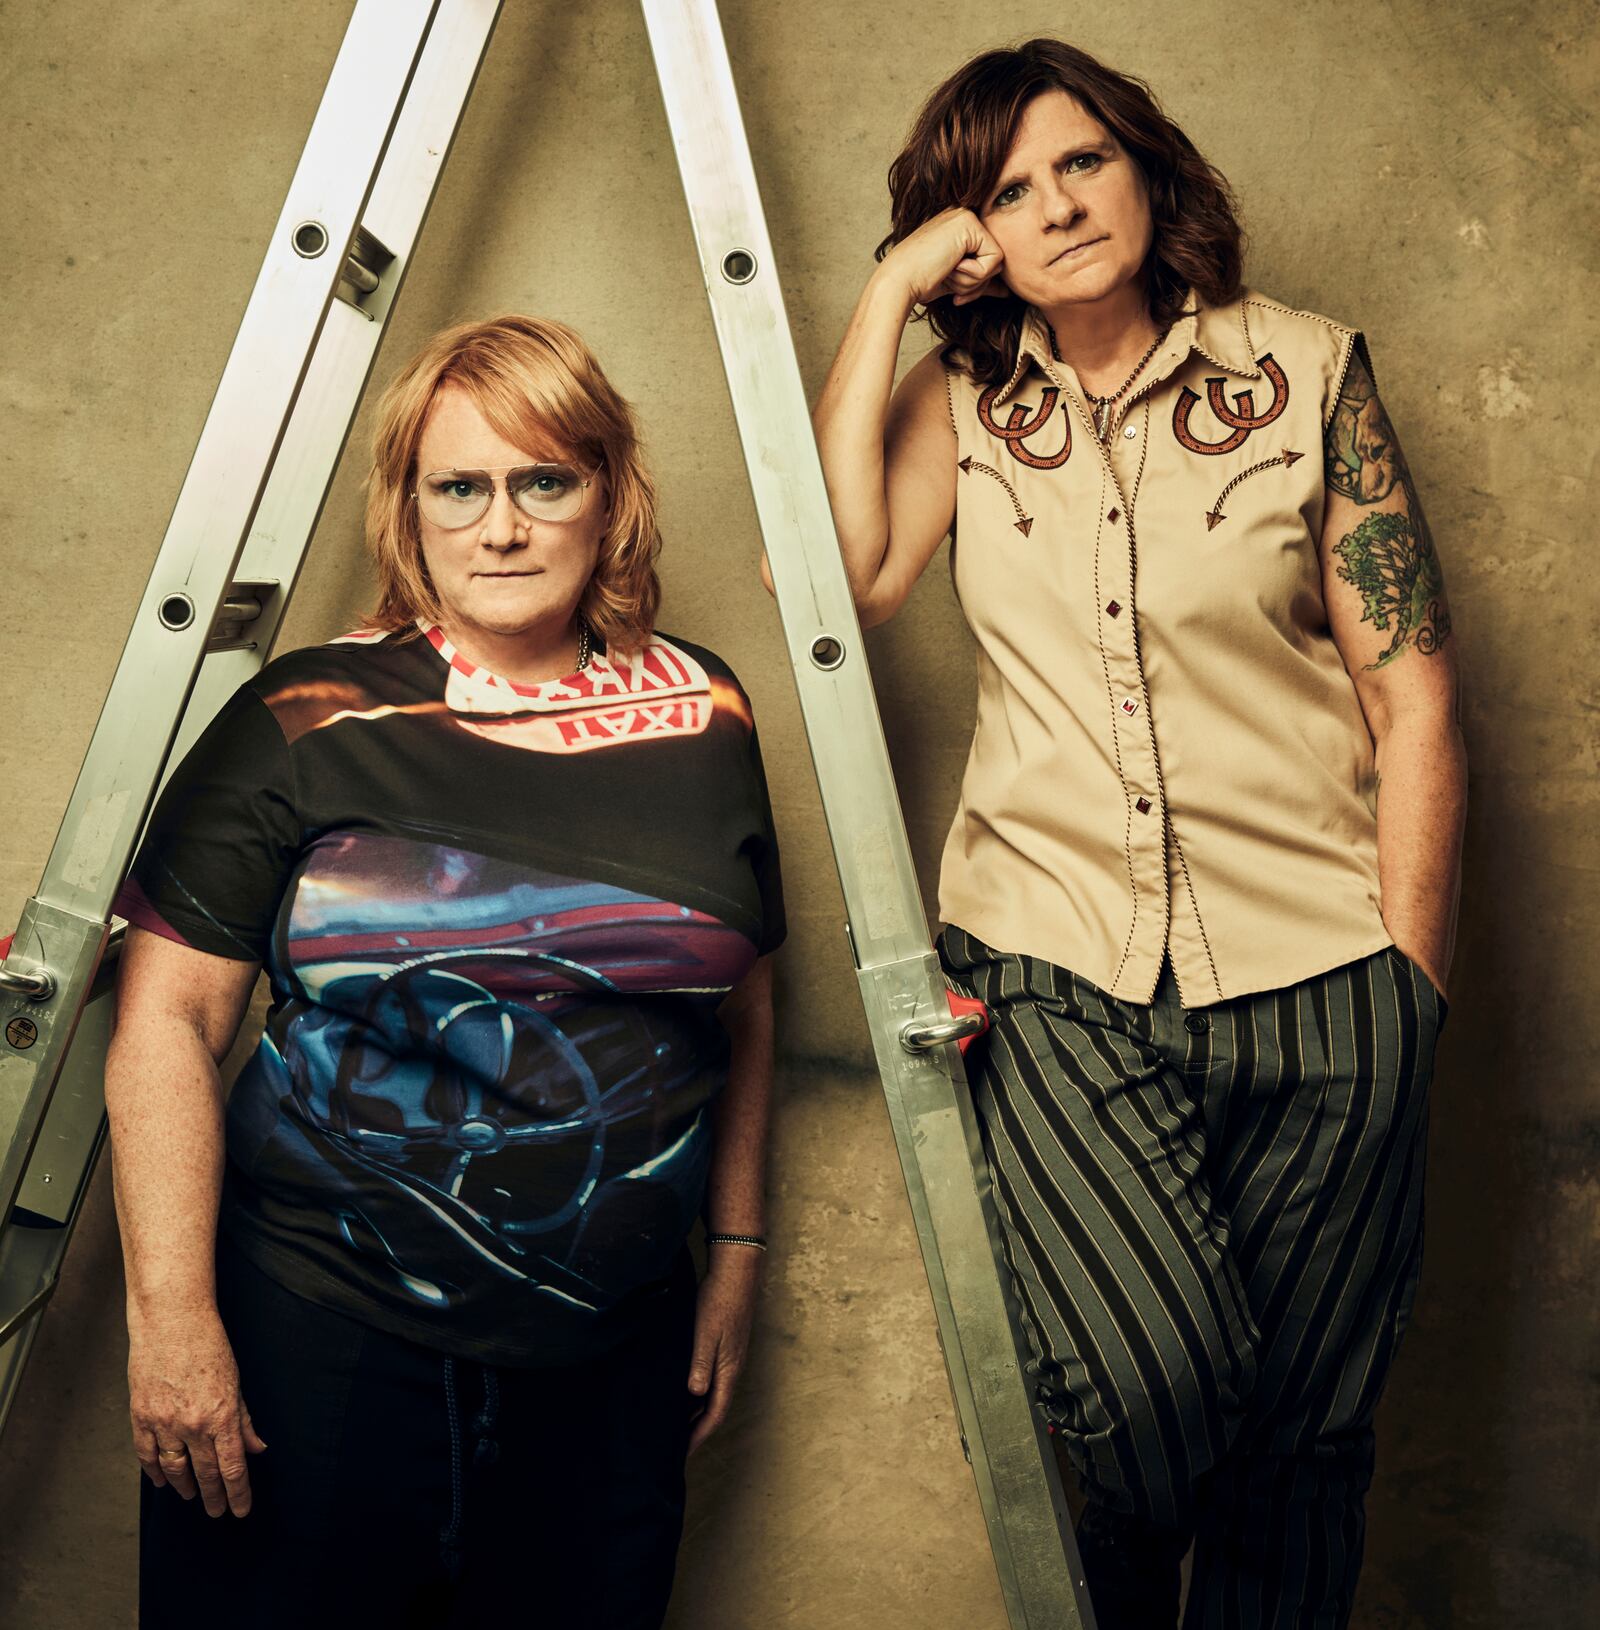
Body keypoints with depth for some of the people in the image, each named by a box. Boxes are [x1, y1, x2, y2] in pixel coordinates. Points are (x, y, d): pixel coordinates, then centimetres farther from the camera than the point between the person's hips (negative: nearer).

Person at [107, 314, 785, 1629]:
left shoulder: (699, 718, 2)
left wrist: (738, 1250, 12)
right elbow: (169, 1018, -7)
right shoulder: (309, 722, -6)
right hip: (318, 1342, -2)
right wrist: (170, 1316, -10)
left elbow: (743, 1002, 10)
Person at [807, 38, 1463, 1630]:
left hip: (1315, 980, 1)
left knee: (1300, 1438, 7)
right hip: (1051, 975, 0)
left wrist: (1409, 982, -1)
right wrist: (886, 298, -4)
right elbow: (828, 576, -10)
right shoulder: (962, 400, 9)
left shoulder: (1306, 371, 4)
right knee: (1154, 1387, -18)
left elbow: (1413, 692, 3)